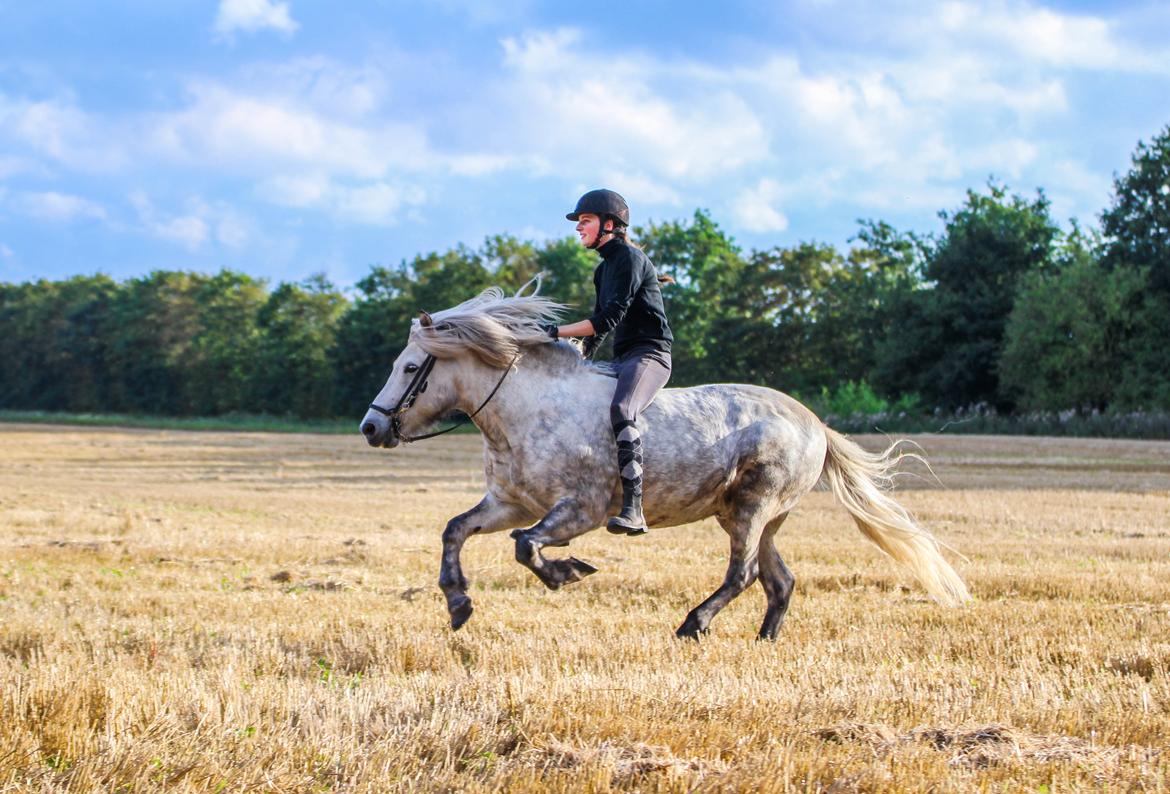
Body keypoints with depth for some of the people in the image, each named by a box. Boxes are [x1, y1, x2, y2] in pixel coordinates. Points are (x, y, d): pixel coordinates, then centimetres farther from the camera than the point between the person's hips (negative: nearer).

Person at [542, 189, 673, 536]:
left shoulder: (630, 258, -9)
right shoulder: (605, 268, 21)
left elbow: (609, 318, -18)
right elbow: (600, 322, 27)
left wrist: (558, 332, -17)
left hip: (649, 354, -11)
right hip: (622, 359, 11)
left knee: (620, 409, -36)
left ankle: (633, 510, -45)